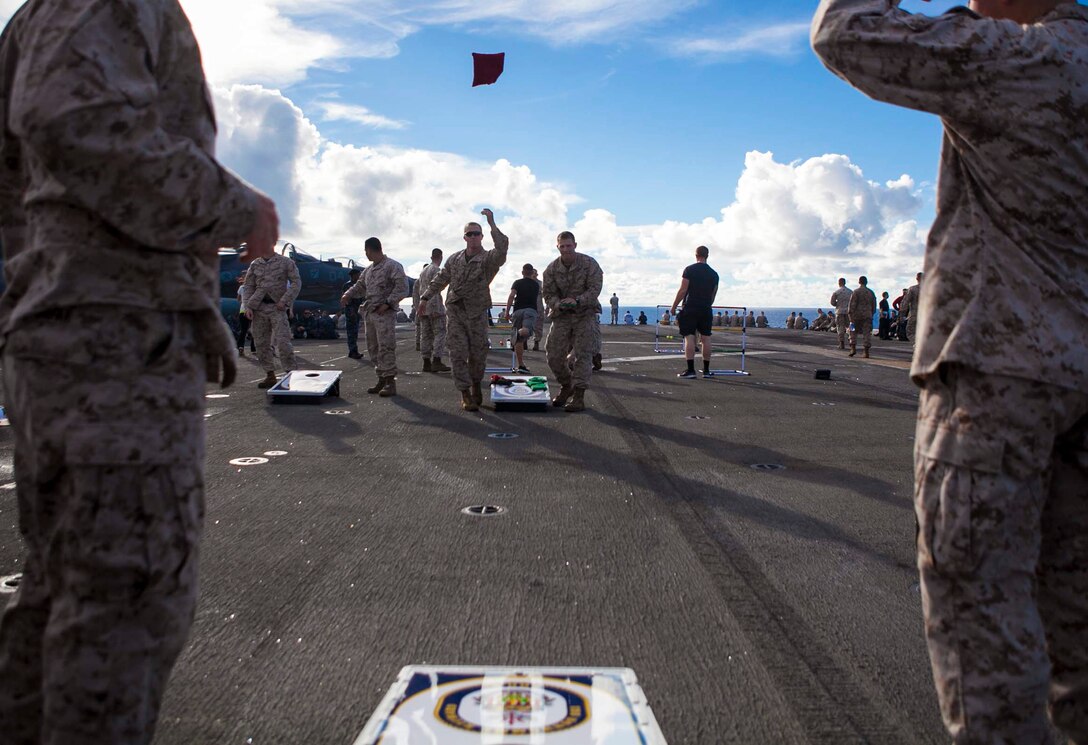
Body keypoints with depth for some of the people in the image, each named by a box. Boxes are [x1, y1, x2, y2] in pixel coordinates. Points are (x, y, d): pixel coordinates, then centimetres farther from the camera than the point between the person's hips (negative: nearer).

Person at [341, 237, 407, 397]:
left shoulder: (393, 266, -6)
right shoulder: (368, 270, 20)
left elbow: (402, 287, -13)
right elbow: (360, 285, 29)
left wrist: (388, 303, -18)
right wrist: (348, 295, 10)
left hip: (385, 313, -9)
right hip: (369, 312, 9)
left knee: (386, 347, -11)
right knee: (373, 348, 9)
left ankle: (390, 382, -9)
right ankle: (382, 380, 16)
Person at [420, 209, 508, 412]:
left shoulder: (488, 259, -5)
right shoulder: (454, 259, 10)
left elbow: (502, 248, -26)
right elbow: (440, 279, 20)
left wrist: (492, 224, -31)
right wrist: (426, 297, 17)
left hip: (476, 313, -2)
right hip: (454, 311, 3)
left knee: (478, 353, 5)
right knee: (458, 353, -4)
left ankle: (476, 385, 30)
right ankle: (465, 394, 2)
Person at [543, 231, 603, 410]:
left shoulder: (589, 264, -9)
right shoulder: (551, 269, -1)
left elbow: (595, 289, -14)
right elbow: (548, 294, -1)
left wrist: (577, 301, -29)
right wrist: (558, 304, -23)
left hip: (585, 314, -3)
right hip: (561, 315, 3)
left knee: (583, 354, -10)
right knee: (554, 356, 1)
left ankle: (579, 396, -8)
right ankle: (566, 387, 25)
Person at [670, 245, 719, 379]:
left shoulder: (690, 270, -3)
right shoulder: (714, 274, 11)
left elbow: (682, 290, -7)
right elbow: (713, 295, 14)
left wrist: (674, 307, -1)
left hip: (690, 308, -4)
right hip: (706, 309, 4)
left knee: (689, 338, -6)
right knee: (706, 338, 7)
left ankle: (690, 370, -11)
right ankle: (706, 370, 9)